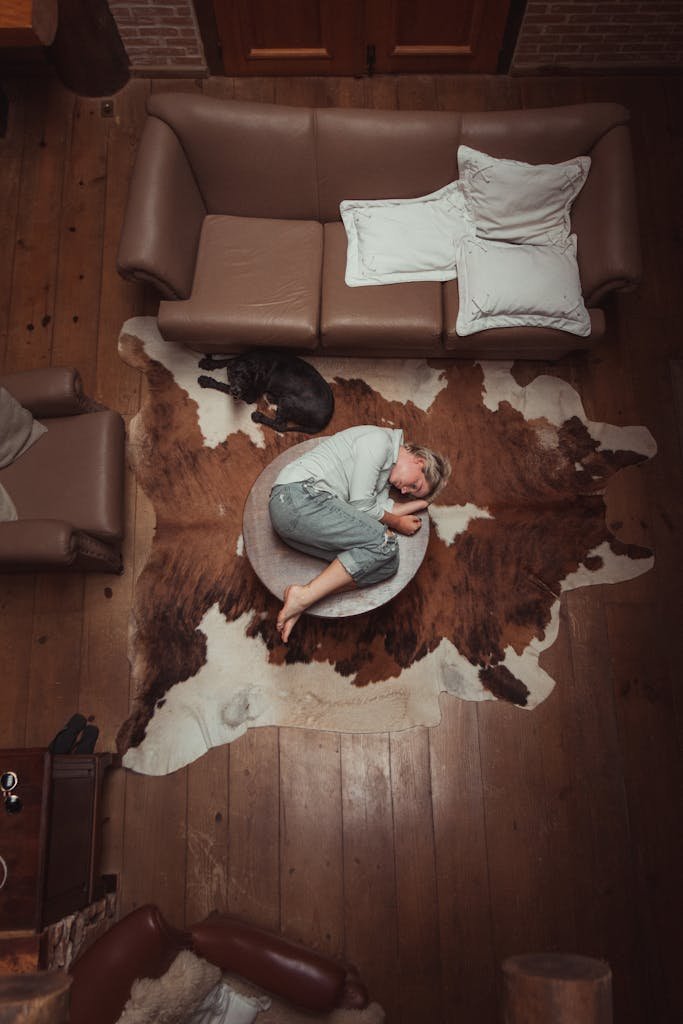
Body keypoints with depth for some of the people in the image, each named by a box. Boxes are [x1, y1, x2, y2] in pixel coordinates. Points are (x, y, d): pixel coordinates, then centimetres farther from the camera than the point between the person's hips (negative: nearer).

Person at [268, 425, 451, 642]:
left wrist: (422, 502, 10)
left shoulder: (386, 471, 27)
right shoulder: (380, 440, -3)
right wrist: (397, 523, 6)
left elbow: (380, 507, 9)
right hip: (299, 495, -9)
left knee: (386, 562, -7)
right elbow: (361, 504, -8)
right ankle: (304, 596, -20)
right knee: (384, 543, -18)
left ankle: (302, 600, -19)